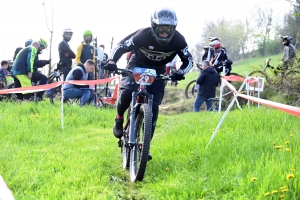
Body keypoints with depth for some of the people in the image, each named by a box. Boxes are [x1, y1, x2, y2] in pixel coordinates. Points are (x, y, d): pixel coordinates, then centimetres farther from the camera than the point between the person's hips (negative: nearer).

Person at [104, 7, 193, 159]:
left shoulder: (178, 40, -24)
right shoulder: (143, 35, -30)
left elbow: (188, 60, -11)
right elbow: (121, 46, -19)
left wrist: (180, 72, -31)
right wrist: (112, 61, -37)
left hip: (158, 71, 2)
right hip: (137, 65, -2)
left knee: (153, 107, -8)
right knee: (127, 92, -29)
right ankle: (119, 119, 1)